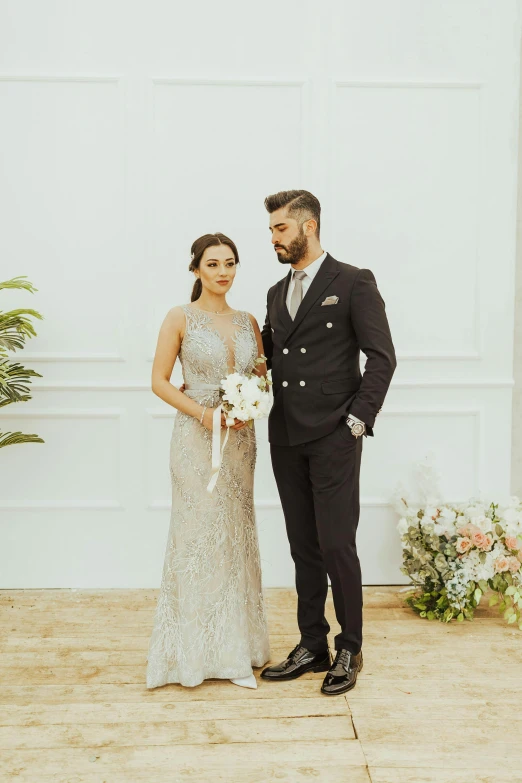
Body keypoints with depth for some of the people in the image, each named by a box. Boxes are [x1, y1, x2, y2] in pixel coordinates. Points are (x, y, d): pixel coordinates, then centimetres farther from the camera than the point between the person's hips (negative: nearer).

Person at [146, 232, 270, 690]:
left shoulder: (248, 321, 9)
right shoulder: (180, 319, -3)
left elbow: (262, 374, 13)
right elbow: (159, 381, -6)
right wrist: (203, 413, -17)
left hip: (240, 437, 5)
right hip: (196, 436, -5)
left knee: (236, 533, 11)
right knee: (199, 533, 1)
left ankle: (236, 643, 26)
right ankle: (198, 649, 15)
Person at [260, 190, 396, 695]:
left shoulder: (353, 283, -3)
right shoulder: (277, 293, 17)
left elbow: (381, 357, -7)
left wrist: (357, 420, -12)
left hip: (333, 436, -6)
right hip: (287, 439, 6)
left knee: (337, 545, -2)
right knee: (303, 547, 11)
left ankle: (349, 650, 15)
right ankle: (312, 647, 23)